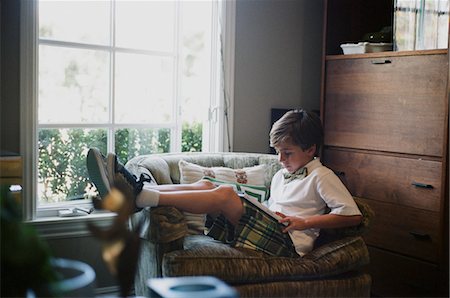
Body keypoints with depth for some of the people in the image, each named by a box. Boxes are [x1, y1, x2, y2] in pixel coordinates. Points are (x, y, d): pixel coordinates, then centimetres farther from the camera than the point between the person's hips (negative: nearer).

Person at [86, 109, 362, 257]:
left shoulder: (322, 176, 5)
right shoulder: (281, 176, 28)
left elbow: (353, 216, -5)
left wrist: (304, 222, -7)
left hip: (288, 242, -7)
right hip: (267, 233, 7)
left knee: (225, 195, -28)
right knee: (205, 185, -11)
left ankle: (142, 196, -37)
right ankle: (138, 190, -27)